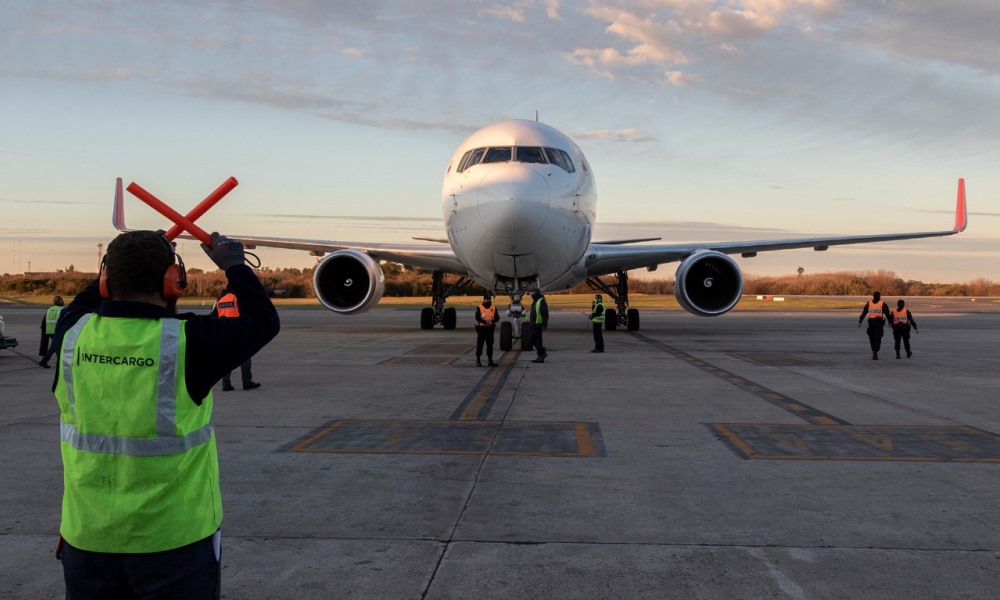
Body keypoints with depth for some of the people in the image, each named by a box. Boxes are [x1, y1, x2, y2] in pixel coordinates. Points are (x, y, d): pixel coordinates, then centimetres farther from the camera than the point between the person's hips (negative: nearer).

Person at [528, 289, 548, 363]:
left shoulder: (541, 302, -13)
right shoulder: (535, 302, 18)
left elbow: (545, 314, -19)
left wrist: (544, 325, -23)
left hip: (538, 325, -10)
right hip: (534, 324, 10)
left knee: (533, 339, -13)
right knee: (537, 340, 9)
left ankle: (543, 352, -5)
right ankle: (540, 357, 11)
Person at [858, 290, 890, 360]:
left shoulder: (869, 303, 9)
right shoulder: (882, 303, 4)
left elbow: (863, 313, 7)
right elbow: (887, 314, 3)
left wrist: (860, 321, 7)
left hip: (871, 321, 2)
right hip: (879, 321, -2)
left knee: (871, 338, 15)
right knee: (877, 338, -1)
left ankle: (874, 352, 21)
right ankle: (875, 353, -13)